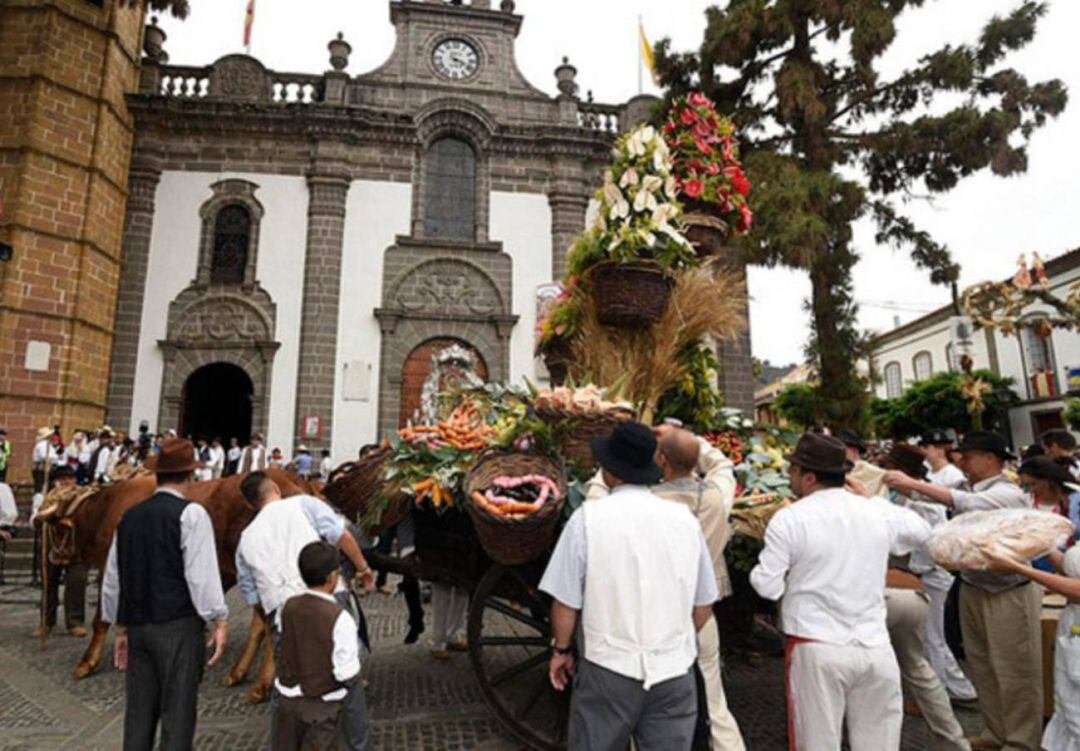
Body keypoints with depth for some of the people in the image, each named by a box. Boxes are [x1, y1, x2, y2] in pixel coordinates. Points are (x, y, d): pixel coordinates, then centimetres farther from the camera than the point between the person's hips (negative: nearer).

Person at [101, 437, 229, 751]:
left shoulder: (130, 516, 8)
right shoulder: (191, 513, -11)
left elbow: (113, 579, 15)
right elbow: (202, 575, -17)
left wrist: (121, 628, 25)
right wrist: (220, 622, -10)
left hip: (137, 627, 6)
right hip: (178, 627, -6)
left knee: (139, 712, 16)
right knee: (177, 713, 2)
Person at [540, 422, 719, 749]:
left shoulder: (589, 518, -12)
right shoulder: (685, 518, -2)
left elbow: (566, 602, -8)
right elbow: (703, 605, 6)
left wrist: (561, 649, 9)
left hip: (608, 670, -2)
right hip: (675, 673, 3)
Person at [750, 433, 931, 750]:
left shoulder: (788, 519, -12)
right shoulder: (879, 511, -1)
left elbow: (769, 587, -9)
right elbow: (922, 532, 21)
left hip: (818, 650, -3)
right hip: (875, 648, 4)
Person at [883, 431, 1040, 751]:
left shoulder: (1008, 493, -16)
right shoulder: (968, 488, 7)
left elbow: (967, 504, -32)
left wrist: (912, 484, -34)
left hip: (1009, 594, -7)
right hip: (973, 589, 7)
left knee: (1014, 671, 4)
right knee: (982, 667, 16)